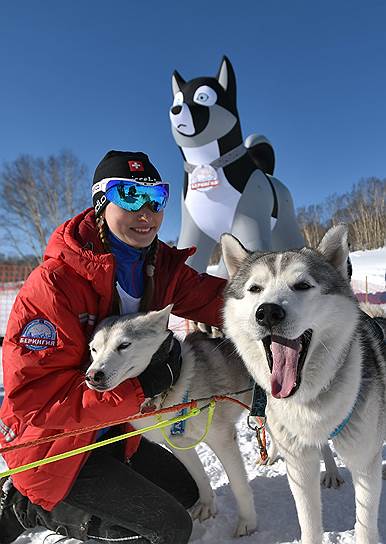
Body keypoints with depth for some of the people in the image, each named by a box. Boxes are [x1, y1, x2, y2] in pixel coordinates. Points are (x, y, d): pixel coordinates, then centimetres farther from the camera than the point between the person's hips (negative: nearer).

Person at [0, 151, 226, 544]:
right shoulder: (55, 282, -28)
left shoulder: (163, 267, -6)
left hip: (111, 432, 8)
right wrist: (141, 387, -34)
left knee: (186, 491, 22)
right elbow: (32, 394, -30)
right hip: (53, 448, -7)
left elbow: (218, 302, -9)